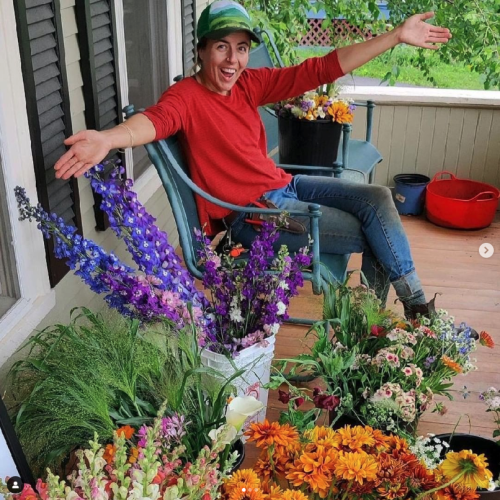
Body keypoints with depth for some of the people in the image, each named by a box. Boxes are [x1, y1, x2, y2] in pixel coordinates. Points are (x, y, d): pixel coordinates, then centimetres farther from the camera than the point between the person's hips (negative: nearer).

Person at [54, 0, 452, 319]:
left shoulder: (250, 84, 3)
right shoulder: (187, 96, -14)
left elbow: (320, 69, 1)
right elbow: (157, 119, -37)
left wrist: (397, 36, -2)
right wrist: (108, 139, -61)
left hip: (283, 185, 8)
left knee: (377, 198, -1)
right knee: (368, 234, -7)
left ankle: (414, 299, 12)